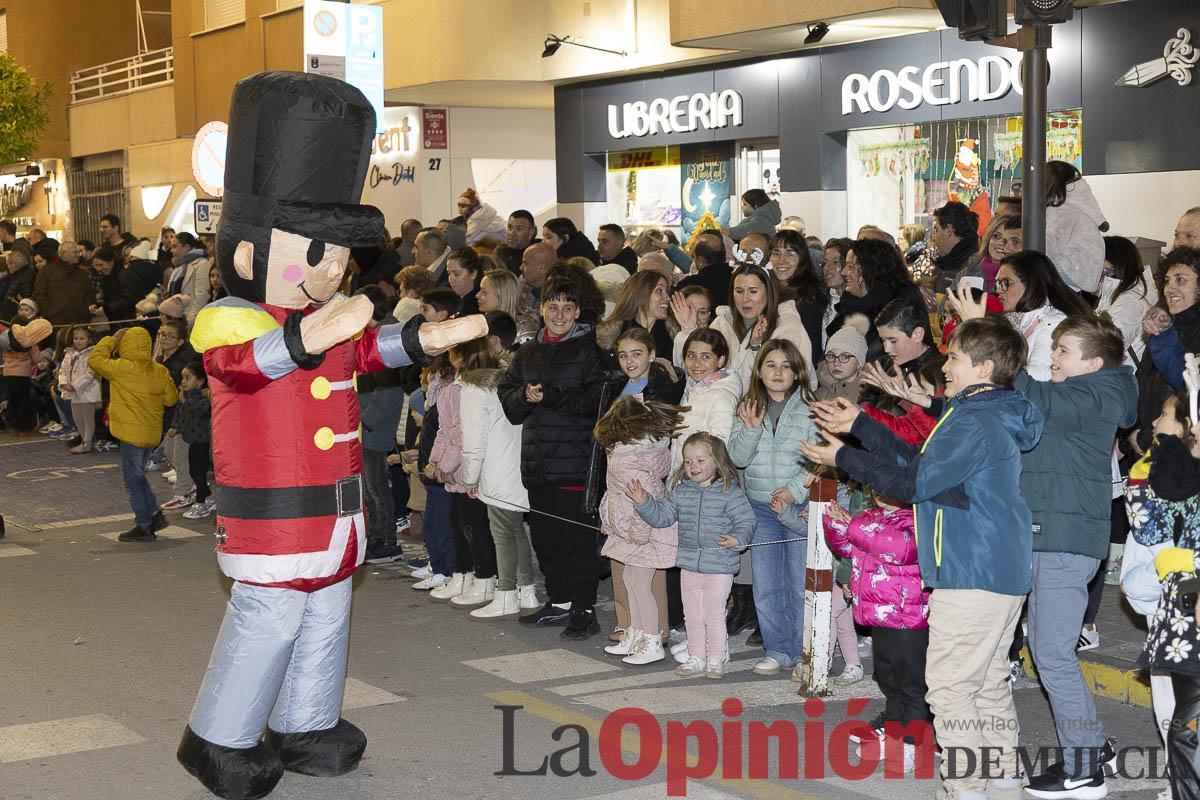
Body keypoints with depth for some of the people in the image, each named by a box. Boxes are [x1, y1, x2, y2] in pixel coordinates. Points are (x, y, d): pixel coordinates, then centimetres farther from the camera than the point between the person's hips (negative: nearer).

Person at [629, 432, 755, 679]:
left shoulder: (730, 492, -8)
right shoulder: (680, 492, 6)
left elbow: (746, 522, -8)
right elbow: (661, 515, 7)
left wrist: (736, 539, -25)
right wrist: (644, 502, -8)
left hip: (719, 567, -5)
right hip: (689, 565, 5)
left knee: (714, 616, 0)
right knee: (693, 615, 14)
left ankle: (716, 660, 14)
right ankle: (696, 658, 25)